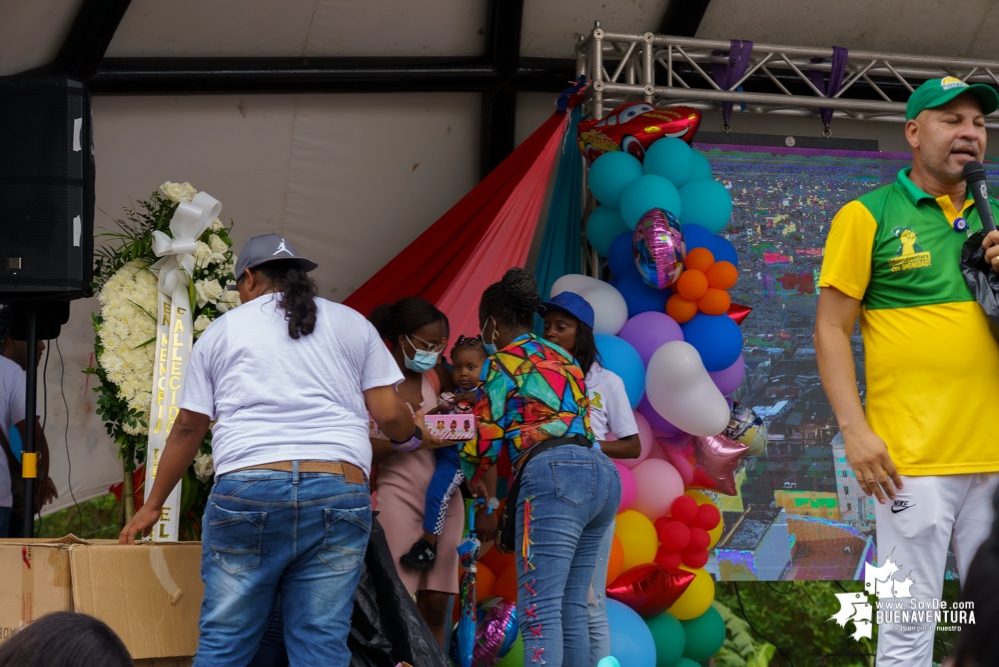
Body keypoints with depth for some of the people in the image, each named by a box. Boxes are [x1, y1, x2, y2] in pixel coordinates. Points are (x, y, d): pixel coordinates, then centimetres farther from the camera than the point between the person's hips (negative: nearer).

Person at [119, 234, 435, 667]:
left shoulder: (222, 330, 16)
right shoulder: (352, 324, 16)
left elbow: (188, 428, 16)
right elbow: (389, 414, 9)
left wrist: (153, 505, 26)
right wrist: (414, 437, 31)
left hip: (246, 488, -1)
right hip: (339, 490, 1)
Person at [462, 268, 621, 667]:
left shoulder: (502, 364, 6)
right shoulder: (563, 359, 28)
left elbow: (486, 442, 5)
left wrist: (462, 479, 27)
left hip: (554, 474, -8)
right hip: (601, 473, 8)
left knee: (540, 610, -16)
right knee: (571, 610, 9)